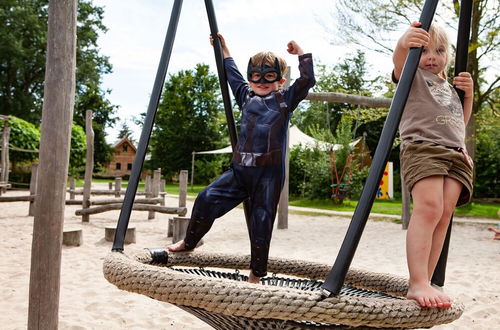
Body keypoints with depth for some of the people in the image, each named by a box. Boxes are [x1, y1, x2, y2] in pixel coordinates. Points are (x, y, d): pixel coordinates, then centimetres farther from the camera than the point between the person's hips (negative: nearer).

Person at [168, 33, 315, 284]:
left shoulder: (285, 99, 5)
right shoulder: (246, 96, 16)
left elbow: (307, 80, -4)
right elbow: (232, 76, 31)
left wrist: (301, 54, -4)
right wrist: (223, 50, 38)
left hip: (269, 172, -4)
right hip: (241, 169, 4)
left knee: (261, 222, 1)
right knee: (207, 199, -4)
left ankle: (256, 274, 17)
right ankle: (189, 242, 21)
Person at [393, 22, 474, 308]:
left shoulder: (450, 87, 31)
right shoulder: (413, 75, 12)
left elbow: (461, 123, 35)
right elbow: (399, 62, -13)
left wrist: (468, 94, 17)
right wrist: (403, 44, -38)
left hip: (456, 153, 6)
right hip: (422, 147, -6)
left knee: (445, 214, -9)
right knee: (429, 208, -25)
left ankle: (426, 281, -8)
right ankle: (417, 283, -28)